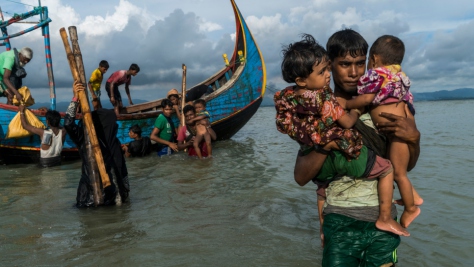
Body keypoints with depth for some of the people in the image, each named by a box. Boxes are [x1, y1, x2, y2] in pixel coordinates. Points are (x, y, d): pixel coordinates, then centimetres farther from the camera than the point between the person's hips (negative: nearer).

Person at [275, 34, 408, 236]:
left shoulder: (287, 98, -6)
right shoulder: (324, 99, -24)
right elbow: (347, 122, -16)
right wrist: (356, 111, 5)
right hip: (345, 156, -7)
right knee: (387, 168, 10)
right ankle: (385, 218, 11)